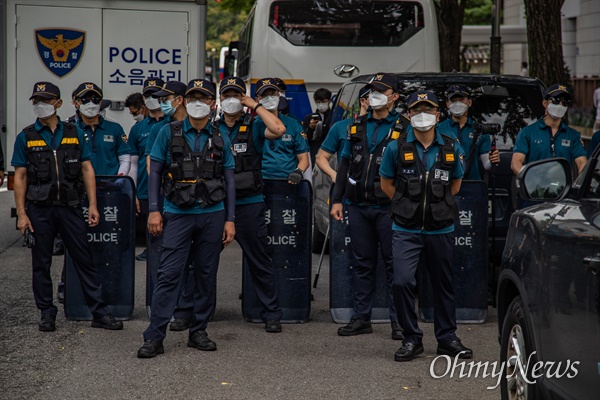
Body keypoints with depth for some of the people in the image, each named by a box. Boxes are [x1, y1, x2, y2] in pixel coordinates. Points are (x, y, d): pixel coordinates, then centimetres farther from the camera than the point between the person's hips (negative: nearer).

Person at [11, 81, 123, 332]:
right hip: (39, 209, 0)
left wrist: (92, 205, -2)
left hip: (69, 207, 1)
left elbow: (87, 170, 6)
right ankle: (47, 313, 17)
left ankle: (99, 313, 5)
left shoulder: (74, 133, 6)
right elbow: (20, 177, 1)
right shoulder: (26, 137, 2)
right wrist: (21, 214, -6)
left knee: (84, 259, 2)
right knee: (41, 263, 6)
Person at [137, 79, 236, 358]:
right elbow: (155, 171, 3)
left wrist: (230, 219, 3)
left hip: (212, 215, 3)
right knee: (169, 274, -8)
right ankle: (154, 337, -8)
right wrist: (154, 210, -5)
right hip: (178, 214, -3)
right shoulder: (169, 133, 2)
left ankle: (198, 332, 17)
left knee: (206, 274, 7)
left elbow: (229, 181, 10)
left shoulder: (220, 140, 8)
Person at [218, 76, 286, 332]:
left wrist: (256, 106, -10)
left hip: (249, 203, -3)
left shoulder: (253, 128, 3)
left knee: (259, 261, 2)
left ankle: (272, 314, 8)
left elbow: (278, 130, -17)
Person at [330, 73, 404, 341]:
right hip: (358, 206, 4)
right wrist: (337, 199, 9)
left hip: (388, 207, -4)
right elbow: (345, 165, 16)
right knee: (363, 263, 10)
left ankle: (398, 321, 4)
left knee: (393, 263, 0)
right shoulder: (356, 127, 13)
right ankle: (361, 318, 16)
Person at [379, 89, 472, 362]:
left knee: (443, 285, 11)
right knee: (402, 282, -14)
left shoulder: (451, 148, 3)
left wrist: (439, 205, 8)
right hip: (406, 230, -2)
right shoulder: (397, 148, -3)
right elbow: (386, 183, 9)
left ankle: (447, 338, 25)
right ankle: (412, 339, 1)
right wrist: (408, 206, 4)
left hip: (441, 229, 2)